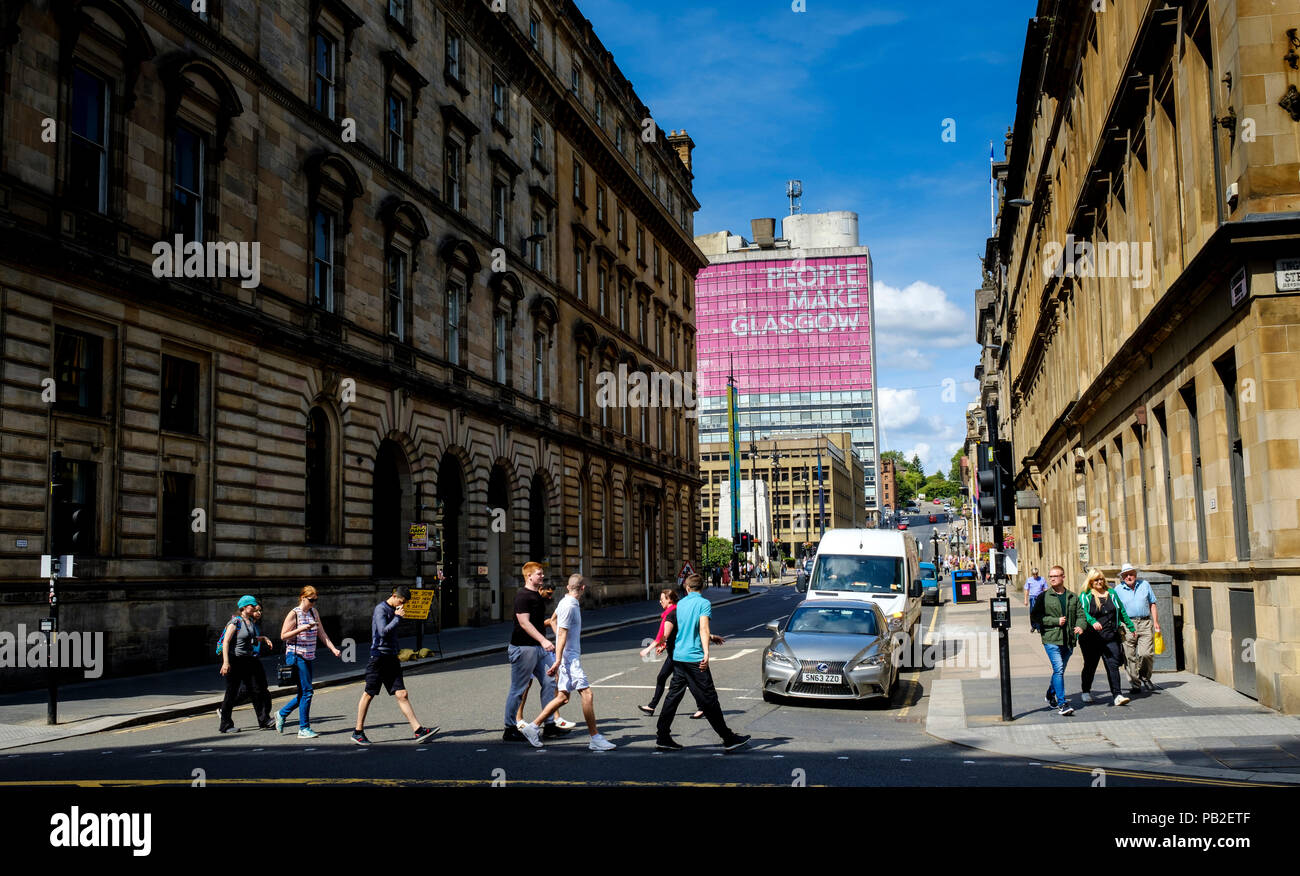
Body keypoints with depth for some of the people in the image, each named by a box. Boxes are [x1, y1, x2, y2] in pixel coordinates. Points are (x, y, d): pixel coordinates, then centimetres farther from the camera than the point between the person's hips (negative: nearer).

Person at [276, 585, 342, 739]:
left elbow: (321, 633, 13)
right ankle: (304, 728, -2)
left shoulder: (314, 612, 11)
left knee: (304, 692, 10)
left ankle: (281, 714, 30)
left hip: (309, 657, 7)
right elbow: (283, 635, -8)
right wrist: (300, 629, -22)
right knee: (306, 691, -9)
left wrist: (333, 649, 3)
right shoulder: (294, 614, -8)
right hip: (296, 656, -7)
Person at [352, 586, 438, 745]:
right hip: (379, 656, -8)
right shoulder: (381, 609, -10)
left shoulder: (394, 611, 17)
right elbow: (383, 631, -22)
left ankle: (418, 730, -9)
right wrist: (398, 617, -14)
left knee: (402, 694, -1)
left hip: (391, 657, 8)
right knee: (369, 694, 3)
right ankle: (358, 732, 15)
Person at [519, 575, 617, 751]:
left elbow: (554, 620, 30)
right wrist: (558, 660, -23)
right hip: (569, 658, -10)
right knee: (587, 693, -11)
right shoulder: (569, 606, -15)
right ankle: (595, 738, -9)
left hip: (571, 656, 10)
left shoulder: (565, 603, 15)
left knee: (562, 697, 10)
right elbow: (562, 634, -19)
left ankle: (533, 727, 13)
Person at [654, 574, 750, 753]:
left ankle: (662, 737, 11)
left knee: (673, 696, 10)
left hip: (678, 657, 6)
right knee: (708, 700, -2)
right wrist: (706, 653, -28)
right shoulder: (704, 603, -7)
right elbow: (703, 628, -21)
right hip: (695, 657, -6)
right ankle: (729, 739, 5)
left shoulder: (680, 604, 13)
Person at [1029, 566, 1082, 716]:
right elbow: (1035, 616, -5)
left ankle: (1050, 695, 38)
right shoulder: (1043, 597, 0)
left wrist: (1080, 626, -11)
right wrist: (1056, 621, -12)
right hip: (1051, 639, -4)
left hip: (1068, 641, 4)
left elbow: (1080, 614, 11)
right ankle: (1062, 704, -16)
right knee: (1058, 669, -15)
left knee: (1059, 670, 16)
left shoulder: (1072, 597, 12)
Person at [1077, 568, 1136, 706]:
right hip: (1091, 638, -2)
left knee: (1113, 665, -8)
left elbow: (1121, 611, 22)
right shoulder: (1085, 596, 0)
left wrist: (1131, 626, 22)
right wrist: (1092, 622, -33)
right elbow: (1082, 612, -15)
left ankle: (1117, 695, -12)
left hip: (1110, 637, 2)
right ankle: (1086, 692, 29)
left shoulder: (1111, 593, 13)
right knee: (1090, 665, 9)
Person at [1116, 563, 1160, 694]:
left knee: (1146, 654, -11)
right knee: (1130, 657, -3)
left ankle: (1145, 677, 15)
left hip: (1145, 623, 1)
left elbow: (1152, 604, 16)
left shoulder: (1145, 585, 12)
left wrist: (1156, 622, 7)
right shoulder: (1118, 590, 7)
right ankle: (1135, 685, 5)